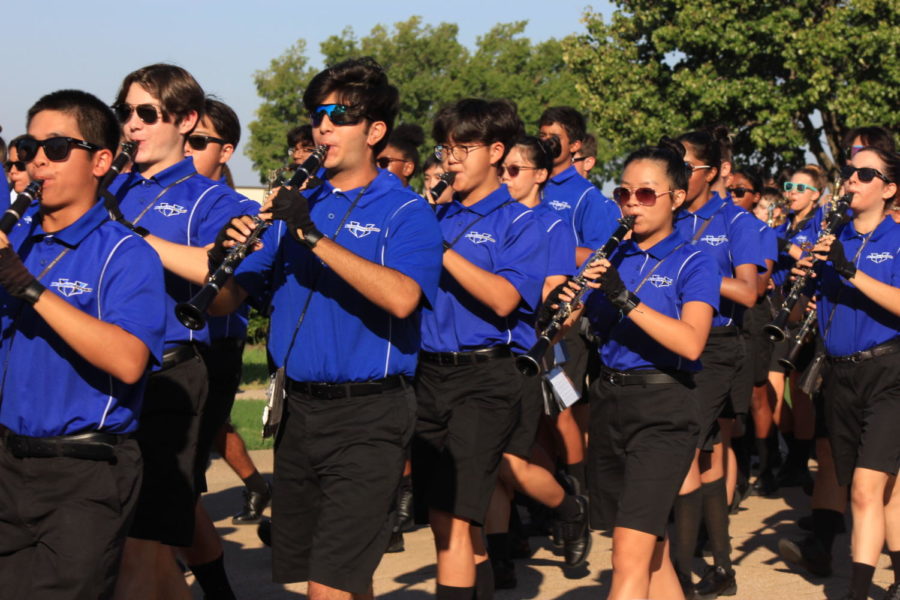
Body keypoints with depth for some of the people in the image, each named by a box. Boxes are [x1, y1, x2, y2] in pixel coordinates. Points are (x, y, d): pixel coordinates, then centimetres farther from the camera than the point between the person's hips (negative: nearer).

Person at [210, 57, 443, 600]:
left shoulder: (405, 212, -4)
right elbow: (224, 302, 9)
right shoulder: (297, 204, 12)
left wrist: (314, 237, -26)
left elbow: (402, 298, -25)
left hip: (368, 416, -6)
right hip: (299, 409, 6)